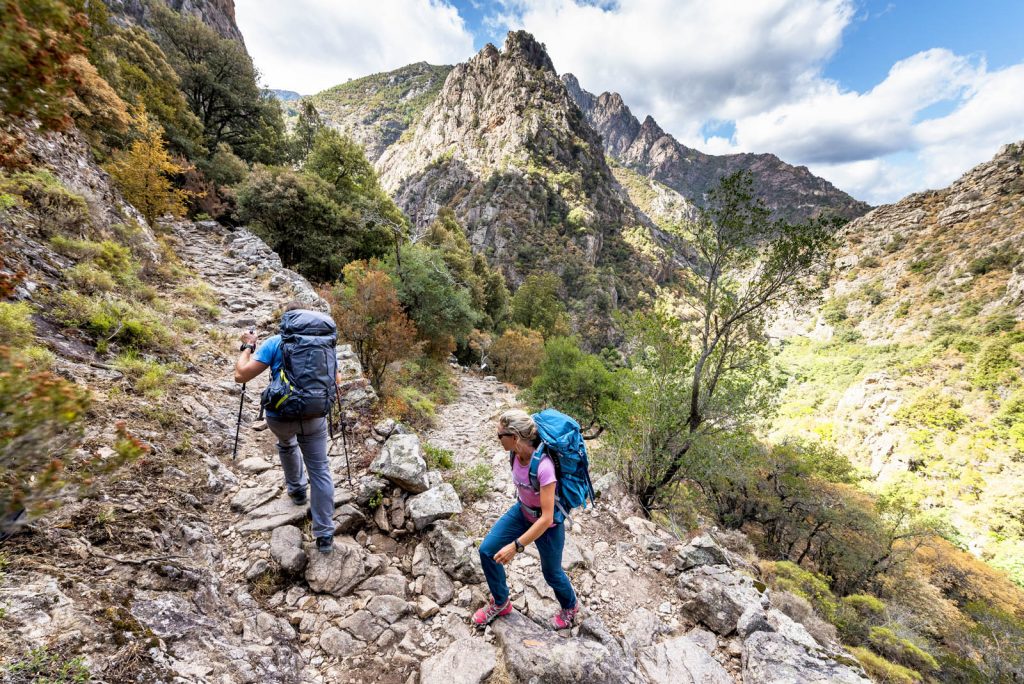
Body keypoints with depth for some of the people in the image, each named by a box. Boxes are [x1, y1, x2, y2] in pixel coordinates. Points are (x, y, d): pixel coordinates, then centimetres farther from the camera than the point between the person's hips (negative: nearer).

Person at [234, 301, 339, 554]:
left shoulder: (275, 343, -4)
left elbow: (241, 375, -6)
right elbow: (335, 381, 13)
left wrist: (247, 347, 9)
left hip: (280, 416, 0)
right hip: (314, 417, 0)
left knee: (286, 443, 35)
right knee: (320, 471, 8)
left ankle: (297, 489, 47)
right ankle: (324, 535, 8)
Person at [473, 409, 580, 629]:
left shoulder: (543, 467, -40)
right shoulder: (516, 453, -18)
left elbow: (546, 518, -33)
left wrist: (515, 546, -28)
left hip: (547, 524, -6)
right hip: (522, 512, 6)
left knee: (551, 573, 18)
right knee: (487, 550, 3)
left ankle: (570, 607, 52)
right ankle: (500, 603, 29)